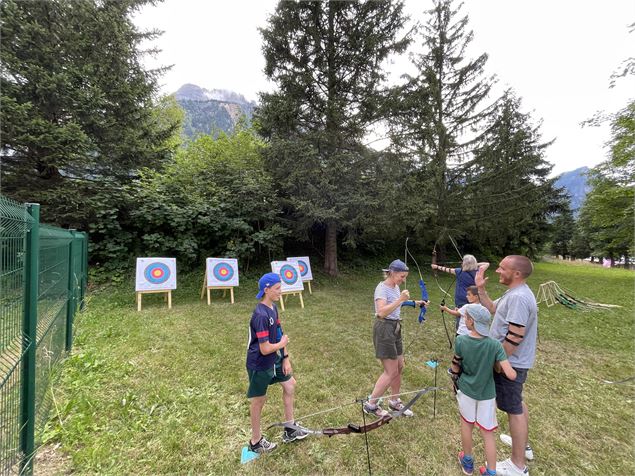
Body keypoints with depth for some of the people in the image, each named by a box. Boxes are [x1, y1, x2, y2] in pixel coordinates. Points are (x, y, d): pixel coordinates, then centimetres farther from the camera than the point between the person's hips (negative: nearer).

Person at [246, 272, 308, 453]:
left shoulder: (273, 307, -3)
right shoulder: (261, 315, -31)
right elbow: (265, 349, -30)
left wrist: (285, 358, 3)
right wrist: (283, 344, -13)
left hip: (274, 360, 9)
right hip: (259, 364, -9)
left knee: (290, 384, 19)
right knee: (259, 400, 12)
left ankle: (290, 430, 38)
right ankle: (255, 441, 37)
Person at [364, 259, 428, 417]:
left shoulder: (395, 287, 7)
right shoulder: (382, 288, -20)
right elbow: (381, 312, -31)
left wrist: (416, 303, 16)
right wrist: (400, 299, -32)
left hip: (395, 329, 9)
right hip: (384, 329, -9)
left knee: (399, 367, 17)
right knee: (391, 372, -1)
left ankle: (395, 402, 35)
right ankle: (370, 404, 14)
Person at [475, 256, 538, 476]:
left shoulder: (518, 297, -28)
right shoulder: (514, 292, 4)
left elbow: (514, 338, -28)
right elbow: (492, 308, 13)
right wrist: (481, 288, 2)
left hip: (510, 363, -10)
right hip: (514, 361, 10)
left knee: (514, 409, 5)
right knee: (517, 403, 26)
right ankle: (523, 445, 46)